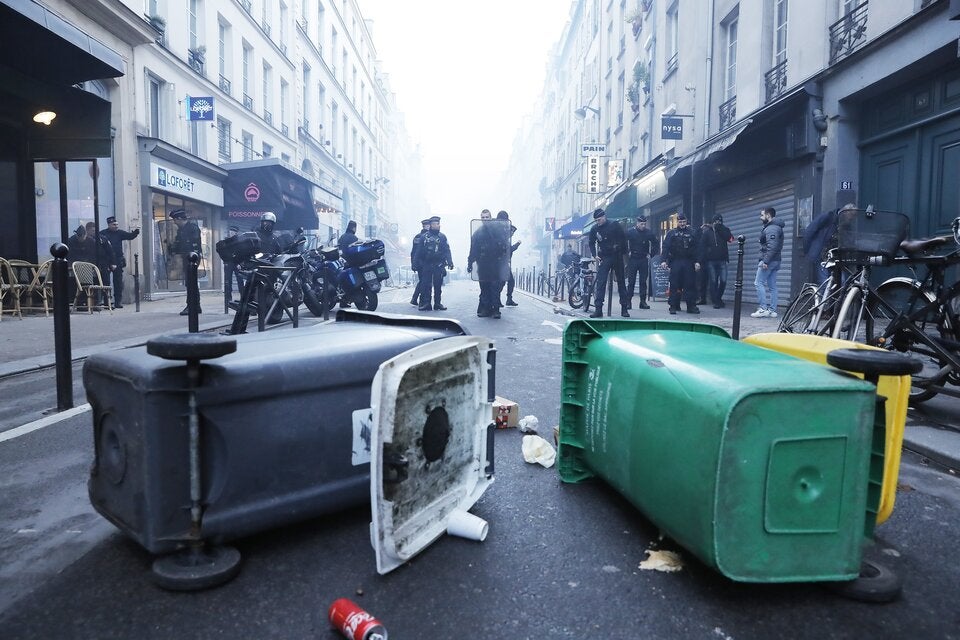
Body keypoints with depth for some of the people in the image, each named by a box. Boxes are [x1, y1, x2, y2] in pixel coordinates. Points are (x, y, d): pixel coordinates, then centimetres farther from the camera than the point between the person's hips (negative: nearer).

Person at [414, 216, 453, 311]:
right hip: (426, 264, -1)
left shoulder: (442, 237, 9)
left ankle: (437, 303, 12)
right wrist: (416, 263, 1)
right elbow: (419, 251, 5)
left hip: (438, 265, 1)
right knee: (425, 285, -5)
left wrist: (450, 262, -8)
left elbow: (447, 251, 4)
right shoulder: (424, 237, 6)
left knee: (438, 285, 5)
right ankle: (425, 303, -2)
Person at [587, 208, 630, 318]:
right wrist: (595, 255, 0)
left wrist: (622, 251, -6)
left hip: (617, 257, -1)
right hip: (603, 258, 1)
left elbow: (623, 239, 3)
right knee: (600, 282, -9)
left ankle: (624, 308, 13)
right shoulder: (594, 229, 2)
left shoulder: (615, 225, -3)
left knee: (621, 282, 6)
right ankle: (598, 309, -10)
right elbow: (591, 243, 13)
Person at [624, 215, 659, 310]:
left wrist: (651, 254, 7)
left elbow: (656, 243, 15)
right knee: (631, 282, -4)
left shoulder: (649, 233, 3)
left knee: (643, 282, 3)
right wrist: (627, 252, -3)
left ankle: (643, 302, 7)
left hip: (644, 260, 2)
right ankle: (628, 301, 0)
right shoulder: (630, 232, -4)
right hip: (632, 259, -2)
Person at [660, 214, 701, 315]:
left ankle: (691, 306, 6)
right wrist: (664, 260, -12)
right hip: (675, 262, -1)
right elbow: (666, 247, 0)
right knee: (674, 285, 0)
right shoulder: (672, 233, 8)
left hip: (688, 262, 1)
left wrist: (697, 261, -2)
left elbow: (696, 248, 7)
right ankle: (673, 306, 5)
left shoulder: (691, 233, 11)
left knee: (690, 284, 1)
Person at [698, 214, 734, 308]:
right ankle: (716, 302, 6)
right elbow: (702, 246, 0)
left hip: (722, 260, 1)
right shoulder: (707, 232, 5)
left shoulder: (724, 230, 10)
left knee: (723, 281, -4)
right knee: (713, 282, -1)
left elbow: (730, 238, -10)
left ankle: (718, 298, 17)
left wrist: (719, 227, -11)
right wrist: (702, 261, -8)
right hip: (710, 261, -1)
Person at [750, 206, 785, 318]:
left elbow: (772, 247, -23)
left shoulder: (771, 228, -13)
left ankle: (762, 309, -11)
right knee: (772, 286, 8)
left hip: (768, 261, -10)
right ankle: (772, 310, 9)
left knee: (759, 283, -8)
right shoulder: (775, 227, 20)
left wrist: (765, 261, -26)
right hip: (775, 261, 10)